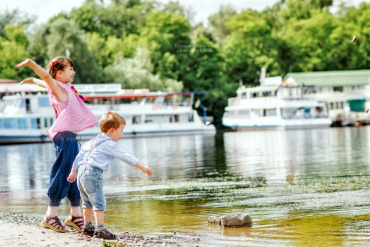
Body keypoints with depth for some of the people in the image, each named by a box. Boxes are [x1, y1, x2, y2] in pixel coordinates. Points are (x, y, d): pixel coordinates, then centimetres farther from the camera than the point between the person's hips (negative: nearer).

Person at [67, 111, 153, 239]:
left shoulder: (92, 141, 19)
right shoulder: (110, 145, -7)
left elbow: (80, 155, 22)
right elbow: (126, 157, -6)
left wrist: (74, 171, 28)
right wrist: (143, 167, 0)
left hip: (82, 172, 9)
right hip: (93, 175, -9)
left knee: (87, 201, 20)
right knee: (99, 202, -9)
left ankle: (87, 226, 30)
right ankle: (100, 229, -14)